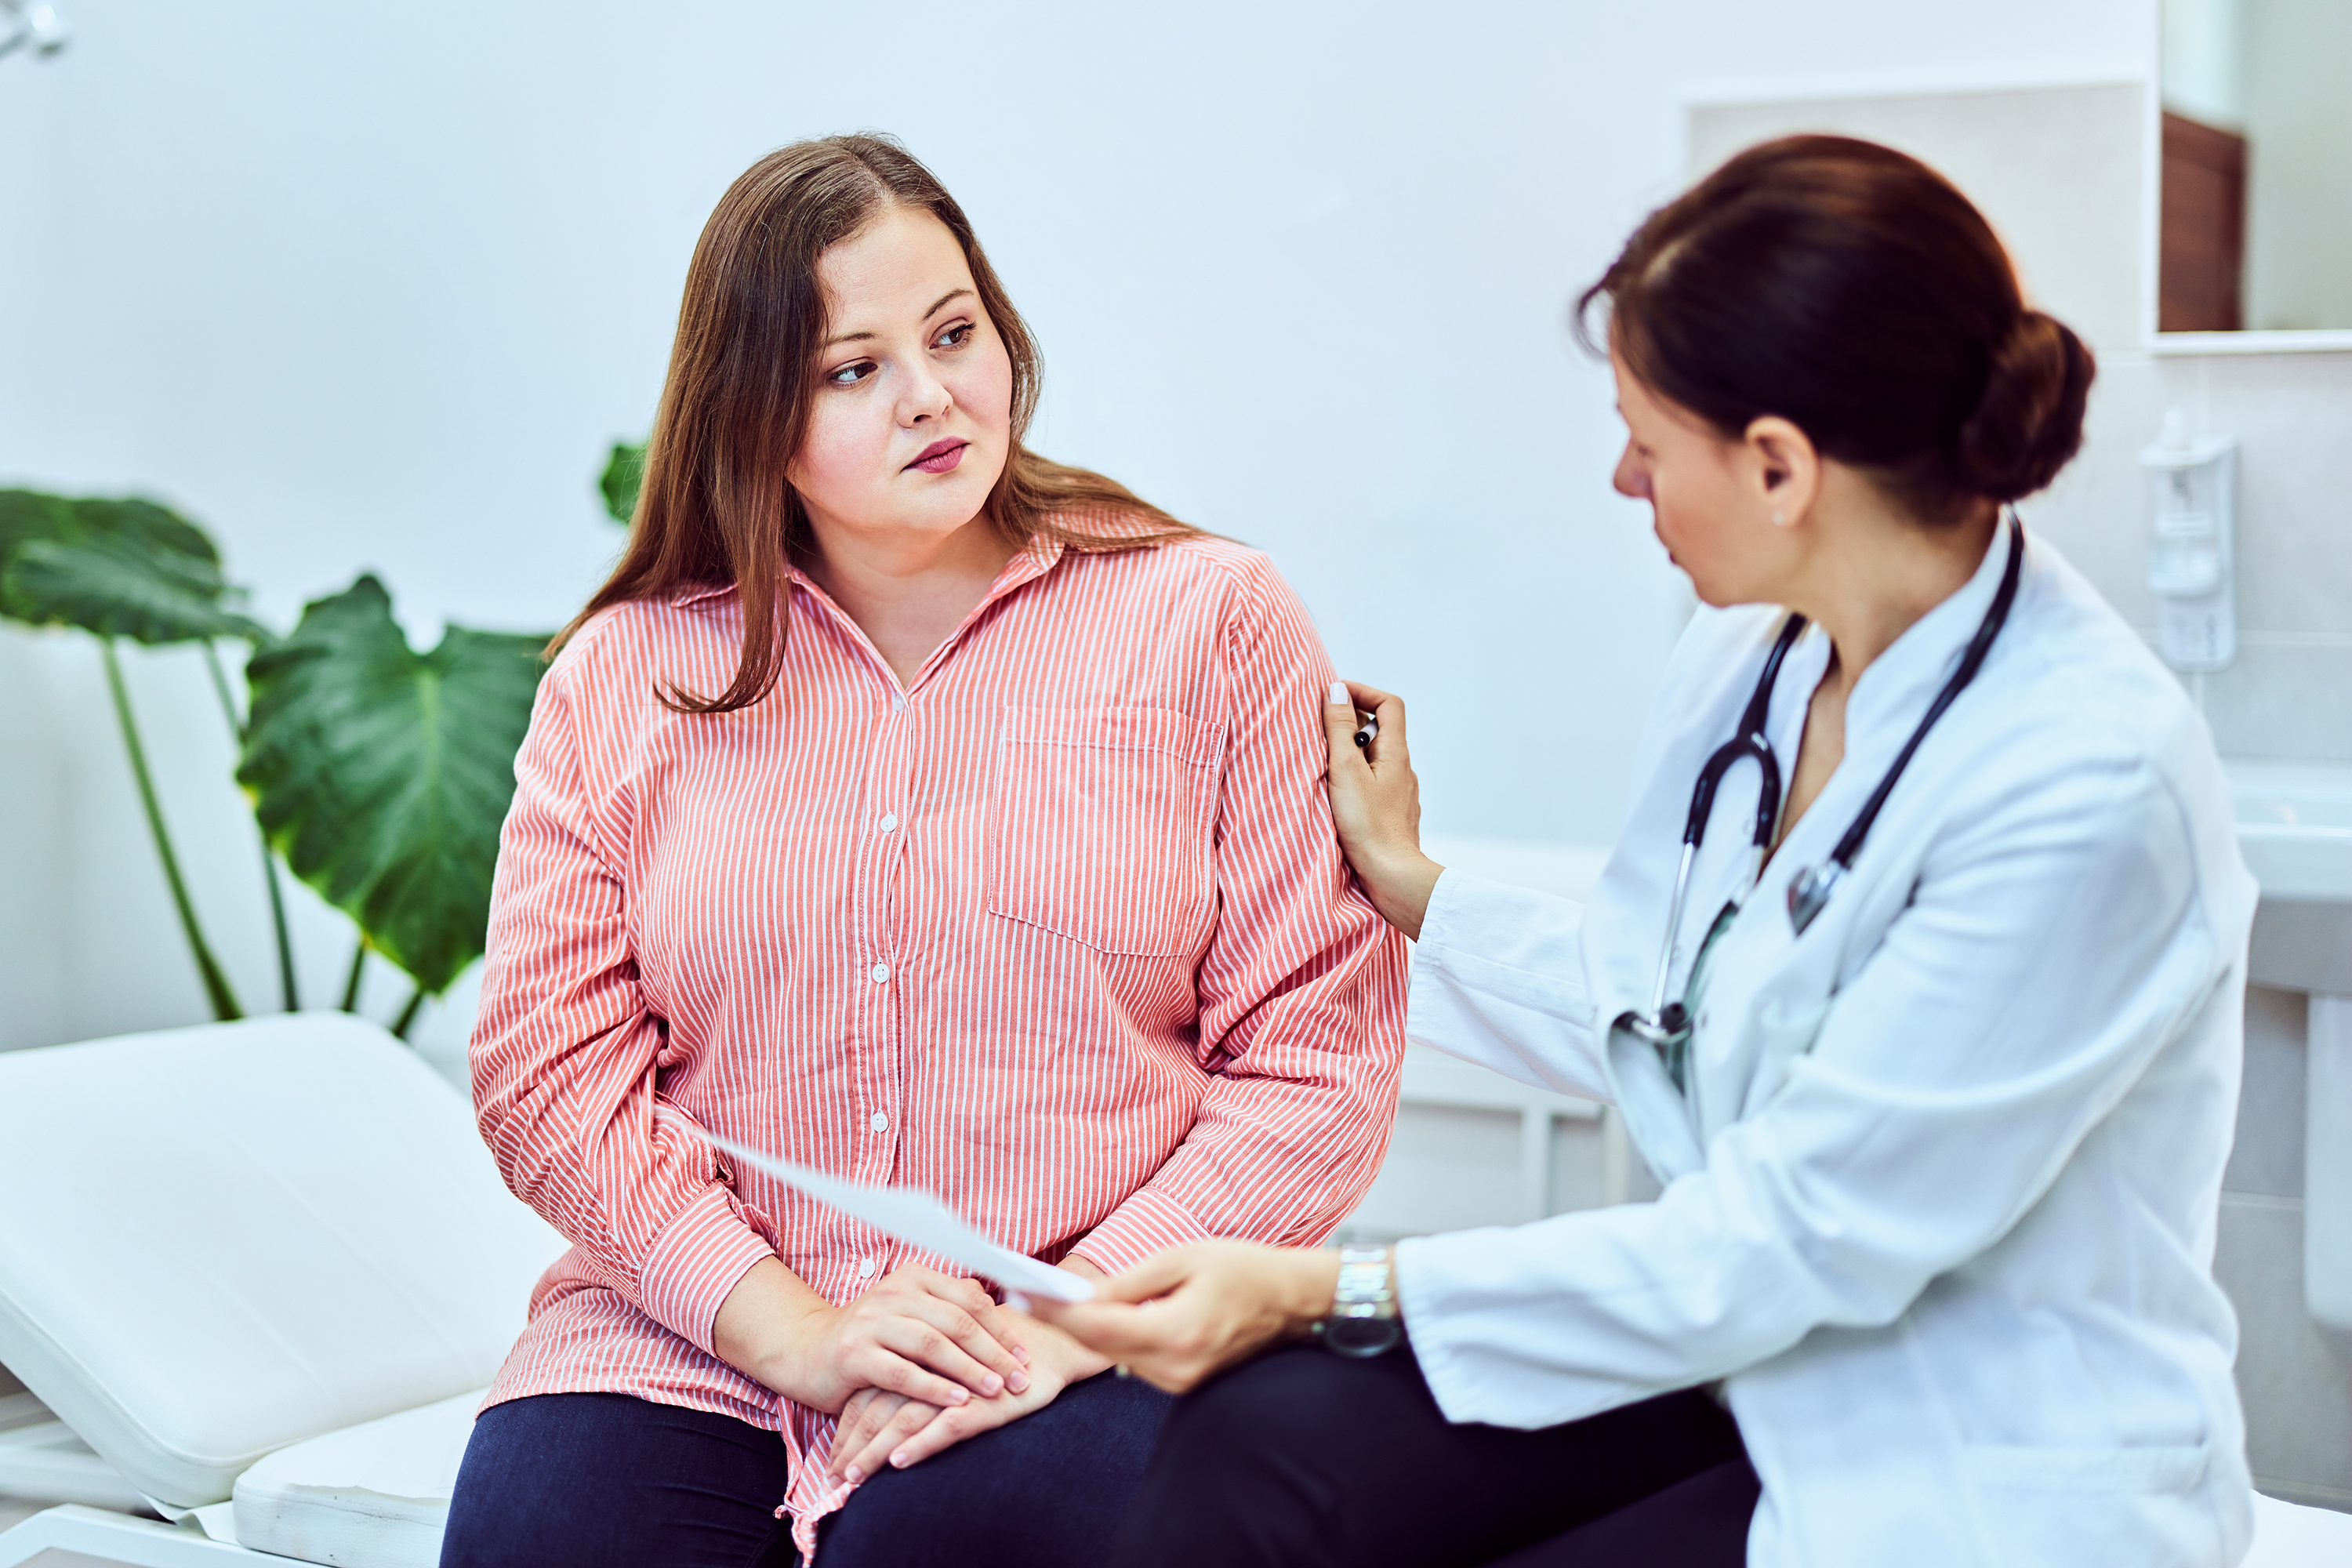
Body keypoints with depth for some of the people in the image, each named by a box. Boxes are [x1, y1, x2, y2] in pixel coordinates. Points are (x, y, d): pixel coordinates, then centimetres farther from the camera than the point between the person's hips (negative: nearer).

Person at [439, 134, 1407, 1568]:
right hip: (707, 1332, 3)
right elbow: (549, 1065, 4)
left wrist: (1064, 1326, -14)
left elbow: (1316, 1060, -2)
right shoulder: (628, 672, 10)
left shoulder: (1212, 620, 4)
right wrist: (792, 1327, -11)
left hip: (1085, 1353, -2)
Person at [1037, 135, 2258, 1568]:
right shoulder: (1749, 649, 1)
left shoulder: (2094, 787, -25)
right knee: (1267, 1439, -19)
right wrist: (1406, 884, 22)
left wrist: (1334, 1292, -22)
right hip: (1748, 1359, 7)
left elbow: (1789, 1243, -23)